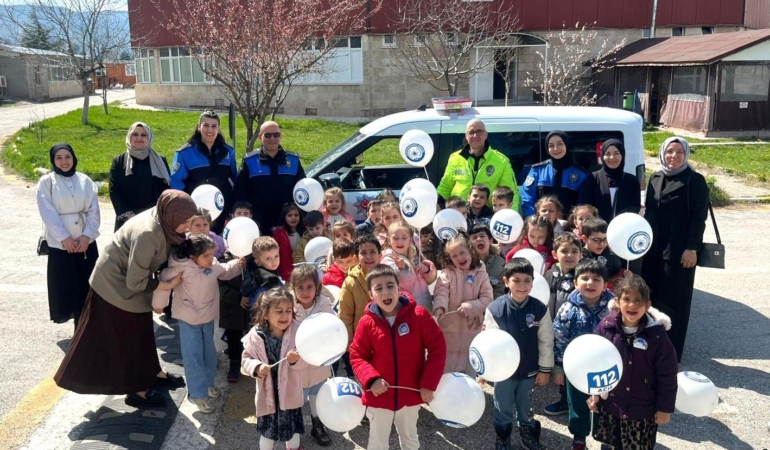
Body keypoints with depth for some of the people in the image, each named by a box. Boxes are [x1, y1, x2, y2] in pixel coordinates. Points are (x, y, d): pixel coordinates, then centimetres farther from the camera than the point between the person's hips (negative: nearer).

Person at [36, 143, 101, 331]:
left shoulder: (85, 181, 5)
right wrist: (64, 238, -14)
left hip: (86, 241, 2)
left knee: (86, 285, 4)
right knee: (65, 285, -1)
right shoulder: (46, 182, -1)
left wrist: (86, 235, -11)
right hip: (60, 243, -2)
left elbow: (94, 211, 1)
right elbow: (48, 214, -8)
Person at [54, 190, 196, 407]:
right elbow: (135, 282, -30)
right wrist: (168, 285, -20)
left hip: (129, 281, 8)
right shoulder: (147, 234, -37)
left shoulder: (162, 221, -12)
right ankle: (137, 391, 19)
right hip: (115, 285, -8)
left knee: (140, 330, 21)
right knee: (125, 336, 6)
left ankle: (152, 373, 37)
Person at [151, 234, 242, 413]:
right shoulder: (183, 268, -26)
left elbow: (225, 272, 14)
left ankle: (208, 383, 40)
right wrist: (159, 303, -7)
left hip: (208, 317, 6)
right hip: (189, 320, -6)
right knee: (194, 357, -1)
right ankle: (198, 394, 11)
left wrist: (238, 263, -1)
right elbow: (164, 280, -18)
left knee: (209, 353, 19)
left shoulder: (214, 266, -8)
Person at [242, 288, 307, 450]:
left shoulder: (297, 331, -16)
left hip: (290, 393, 1)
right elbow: (246, 359, -5)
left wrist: (296, 360, -34)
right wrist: (257, 367, -24)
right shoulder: (256, 335, -15)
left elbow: (304, 362, -13)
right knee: (267, 430, 18)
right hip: (268, 393, -1)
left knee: (293, 429, 21)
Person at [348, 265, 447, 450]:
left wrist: (429, 384, -13)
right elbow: (357, 355, -5)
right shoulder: (367, 323, -13)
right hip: (379, 396, -1)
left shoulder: (419, 315, -14)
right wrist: (371, 379, -23)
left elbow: (437, 347, -9)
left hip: (411, 394, 1)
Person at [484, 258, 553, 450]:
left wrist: (545, 369, 1)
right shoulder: (495, 309, -19)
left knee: (526, 407, 24)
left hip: (529, 370, 2)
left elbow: (546, 341, -4)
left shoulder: (540, 309, -13)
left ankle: (528, 435, 48)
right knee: (503, 408, 18)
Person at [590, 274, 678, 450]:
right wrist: (593, 391, -1)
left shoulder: (656, 334, -17)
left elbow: (667, 375, -9)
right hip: (608, 404, 2)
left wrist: (665, 408, -6)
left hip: (642, 408, -2)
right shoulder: (606, 327, -12)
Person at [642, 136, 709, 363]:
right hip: (653, 248, 6)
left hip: (679, 250, -5)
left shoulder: (695, 180, -7)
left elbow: (699, 217, -10)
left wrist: (692, 248, -16)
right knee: (651, 297, 10)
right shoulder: (655, 179, 10)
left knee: (674, 300, 1)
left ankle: (671, 351, 11)